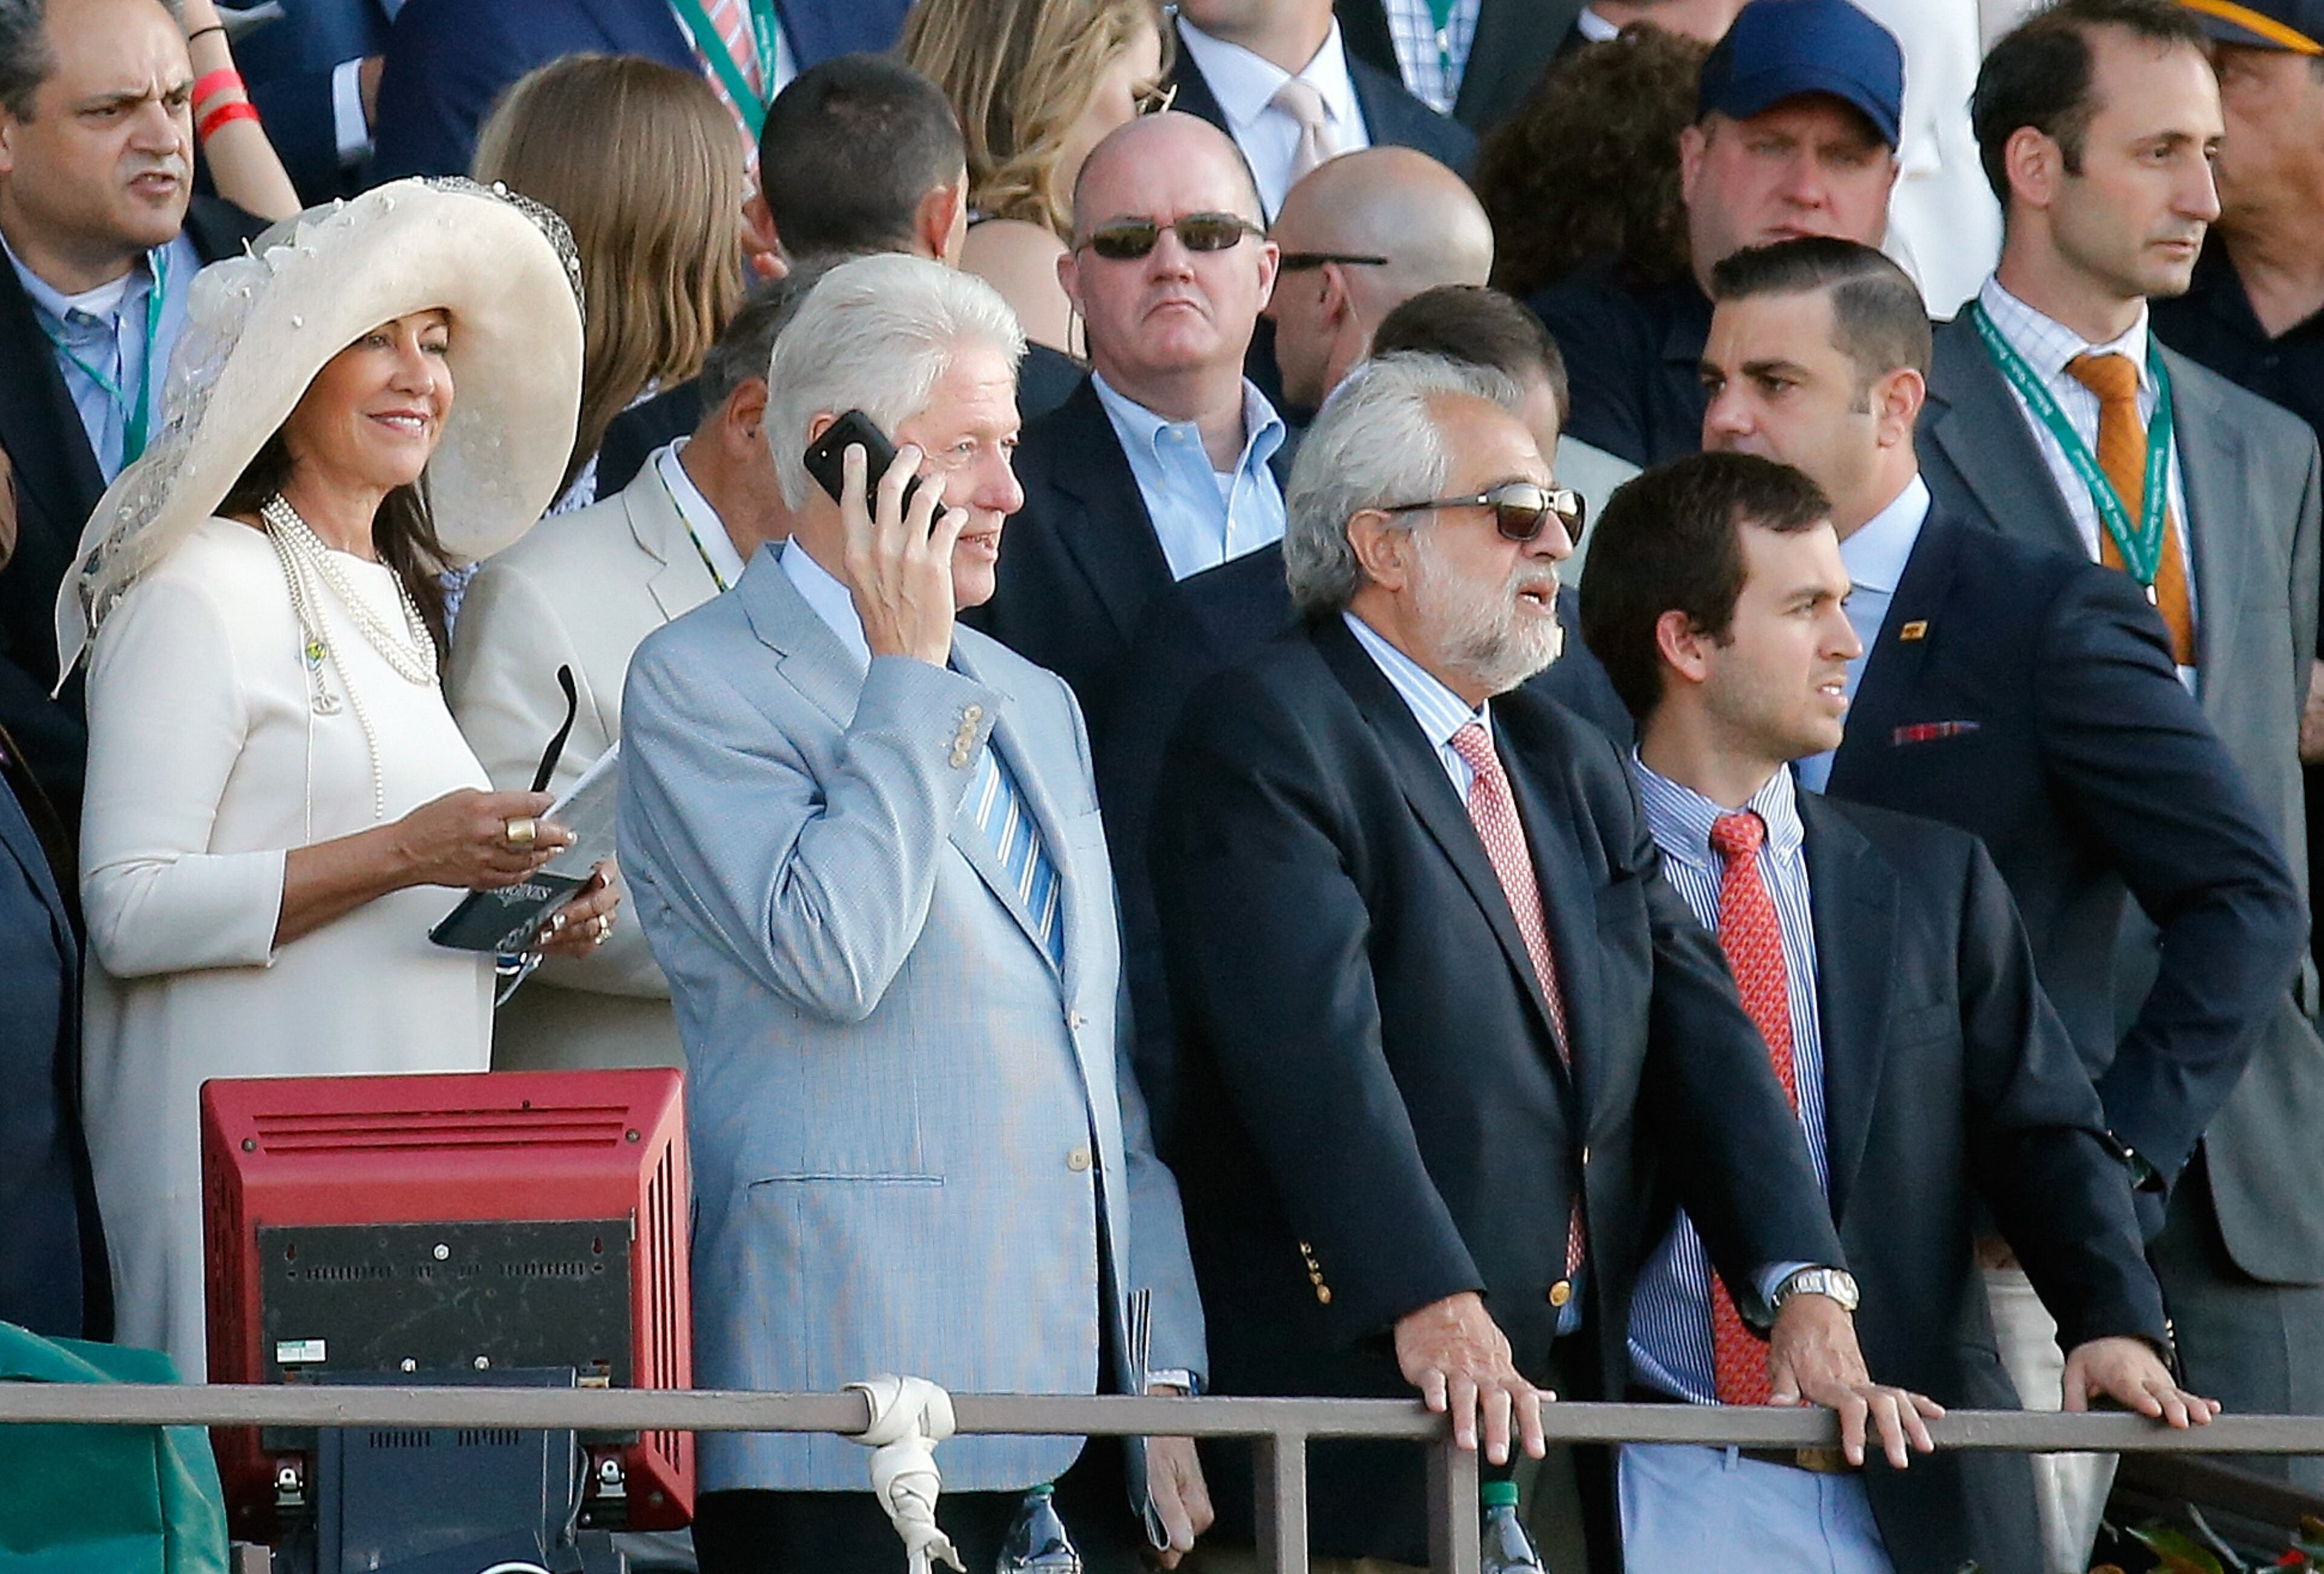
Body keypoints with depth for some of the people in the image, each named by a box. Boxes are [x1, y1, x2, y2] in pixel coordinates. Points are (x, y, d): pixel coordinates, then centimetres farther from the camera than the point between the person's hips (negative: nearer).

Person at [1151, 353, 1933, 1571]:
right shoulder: (1263, 738, -6)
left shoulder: (1570, 764, 20)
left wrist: (1806, 1289, -5)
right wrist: (1428, 1307, -30)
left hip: (1571, 1400, 7)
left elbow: (1697, 1033, 10)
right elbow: (1314, 1038, -19)